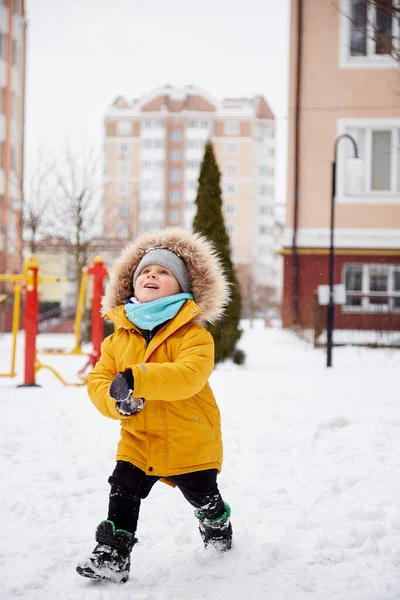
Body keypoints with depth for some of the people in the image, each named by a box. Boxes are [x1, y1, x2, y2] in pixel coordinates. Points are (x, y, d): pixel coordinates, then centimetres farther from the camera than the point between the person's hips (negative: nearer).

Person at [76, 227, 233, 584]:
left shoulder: (193, 335, -16)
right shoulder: (118, 339, 0)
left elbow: (189, 375, -34)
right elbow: (98, 381, -1)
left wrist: (135, 379, -43)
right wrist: (116, 401, -25)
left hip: (190, 443, -3)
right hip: (138, 442, 3)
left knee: (203, 498, 17)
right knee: (122, 494, -6)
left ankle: (219, 528, 47)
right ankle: (112, 556, 5)